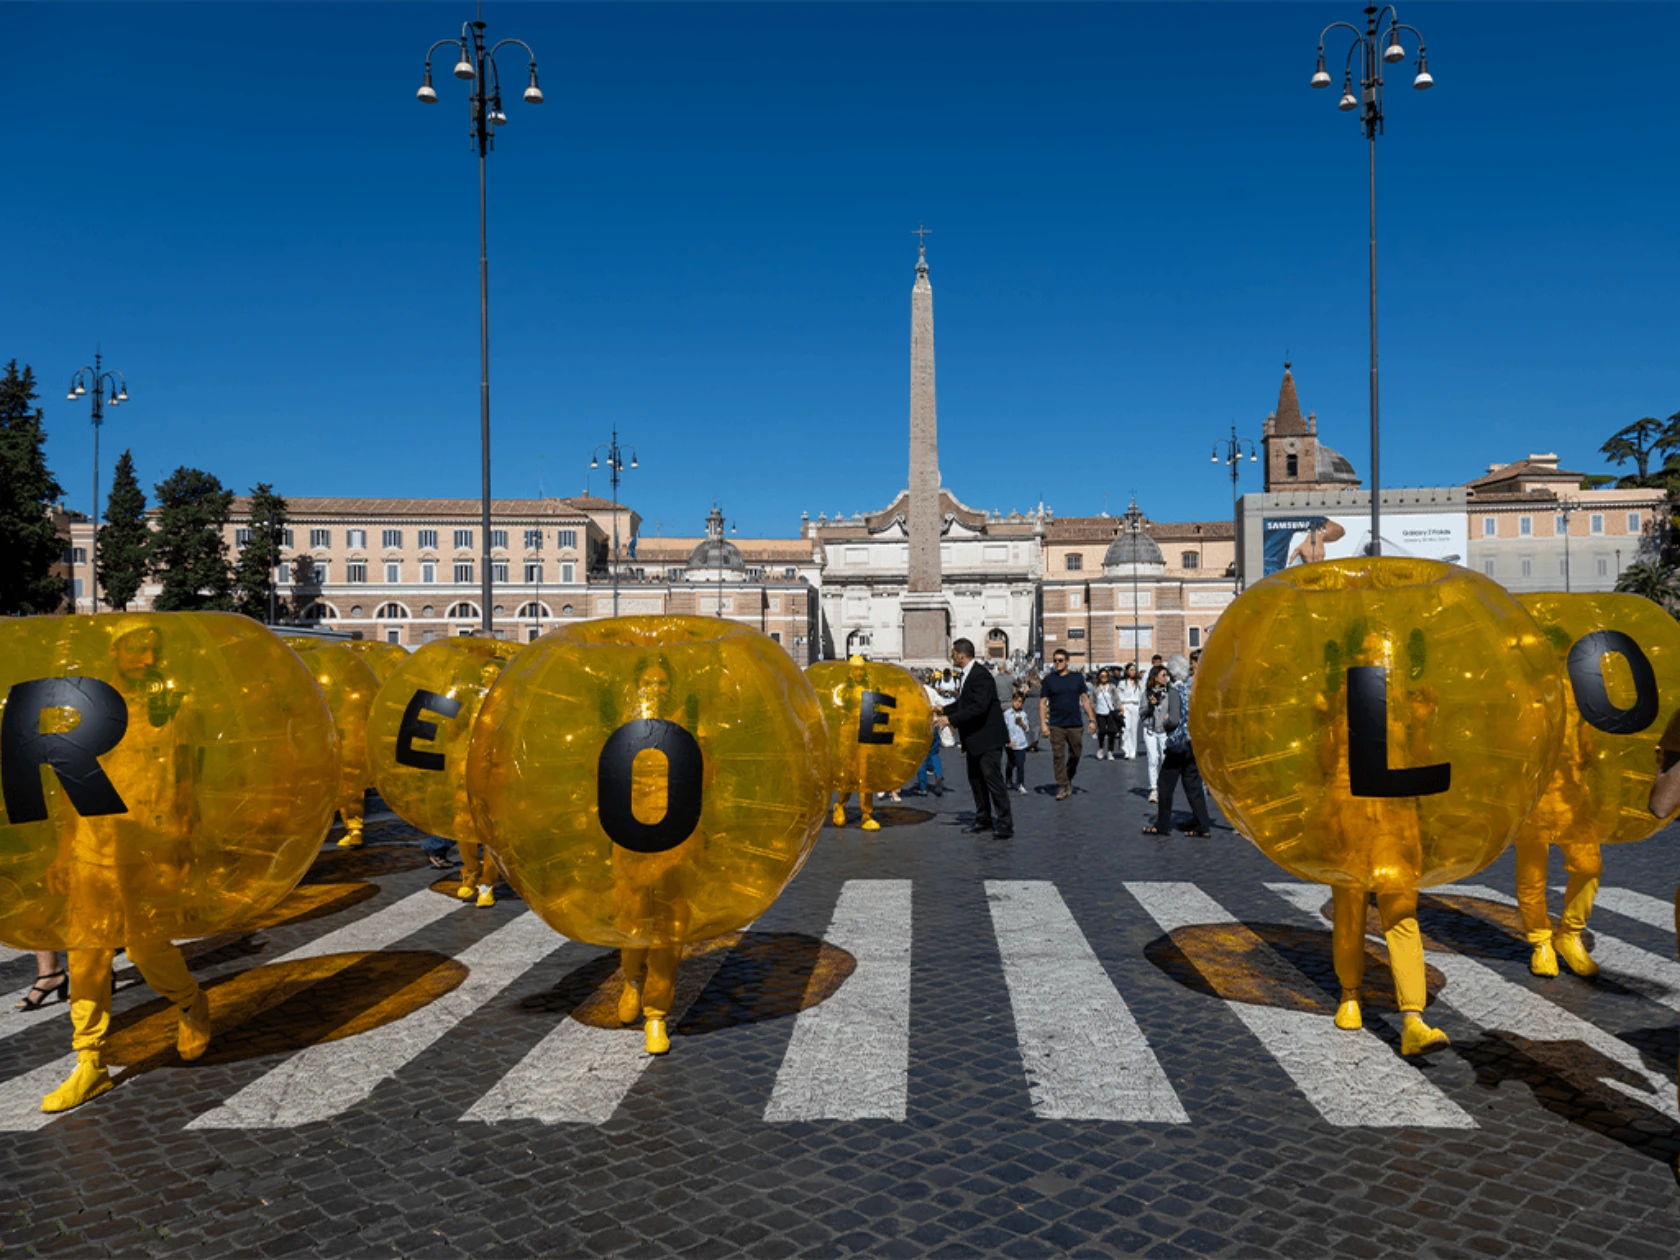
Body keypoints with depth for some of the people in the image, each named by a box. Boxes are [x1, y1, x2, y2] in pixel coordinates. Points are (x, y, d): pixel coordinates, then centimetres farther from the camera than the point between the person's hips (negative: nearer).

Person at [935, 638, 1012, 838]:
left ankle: (1005, 823, -2)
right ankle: (983, 819, 26)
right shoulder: (965, 676, 11)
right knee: (975, 779, 15)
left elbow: (979, 706, -28)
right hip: (974, 739, 10)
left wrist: (951, 719, -27)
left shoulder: (980, 675, -20)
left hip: (987, 738, -10)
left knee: (993, 779, -8)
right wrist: (944, 710, 18)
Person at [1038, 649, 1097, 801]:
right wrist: (1043, 723, -6)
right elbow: (1042, 703, 3)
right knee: (1059, 756, -4)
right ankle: (1062, 786, 0)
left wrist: (1091, 720, 3)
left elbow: (1085, 699, 10)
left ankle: (1068, 780, 28)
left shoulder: (1077, 678, 8)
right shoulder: (1048, 680, 4)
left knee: (1075, 755, 6)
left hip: (1075, 724, 2)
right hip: (1056, 725, -1)